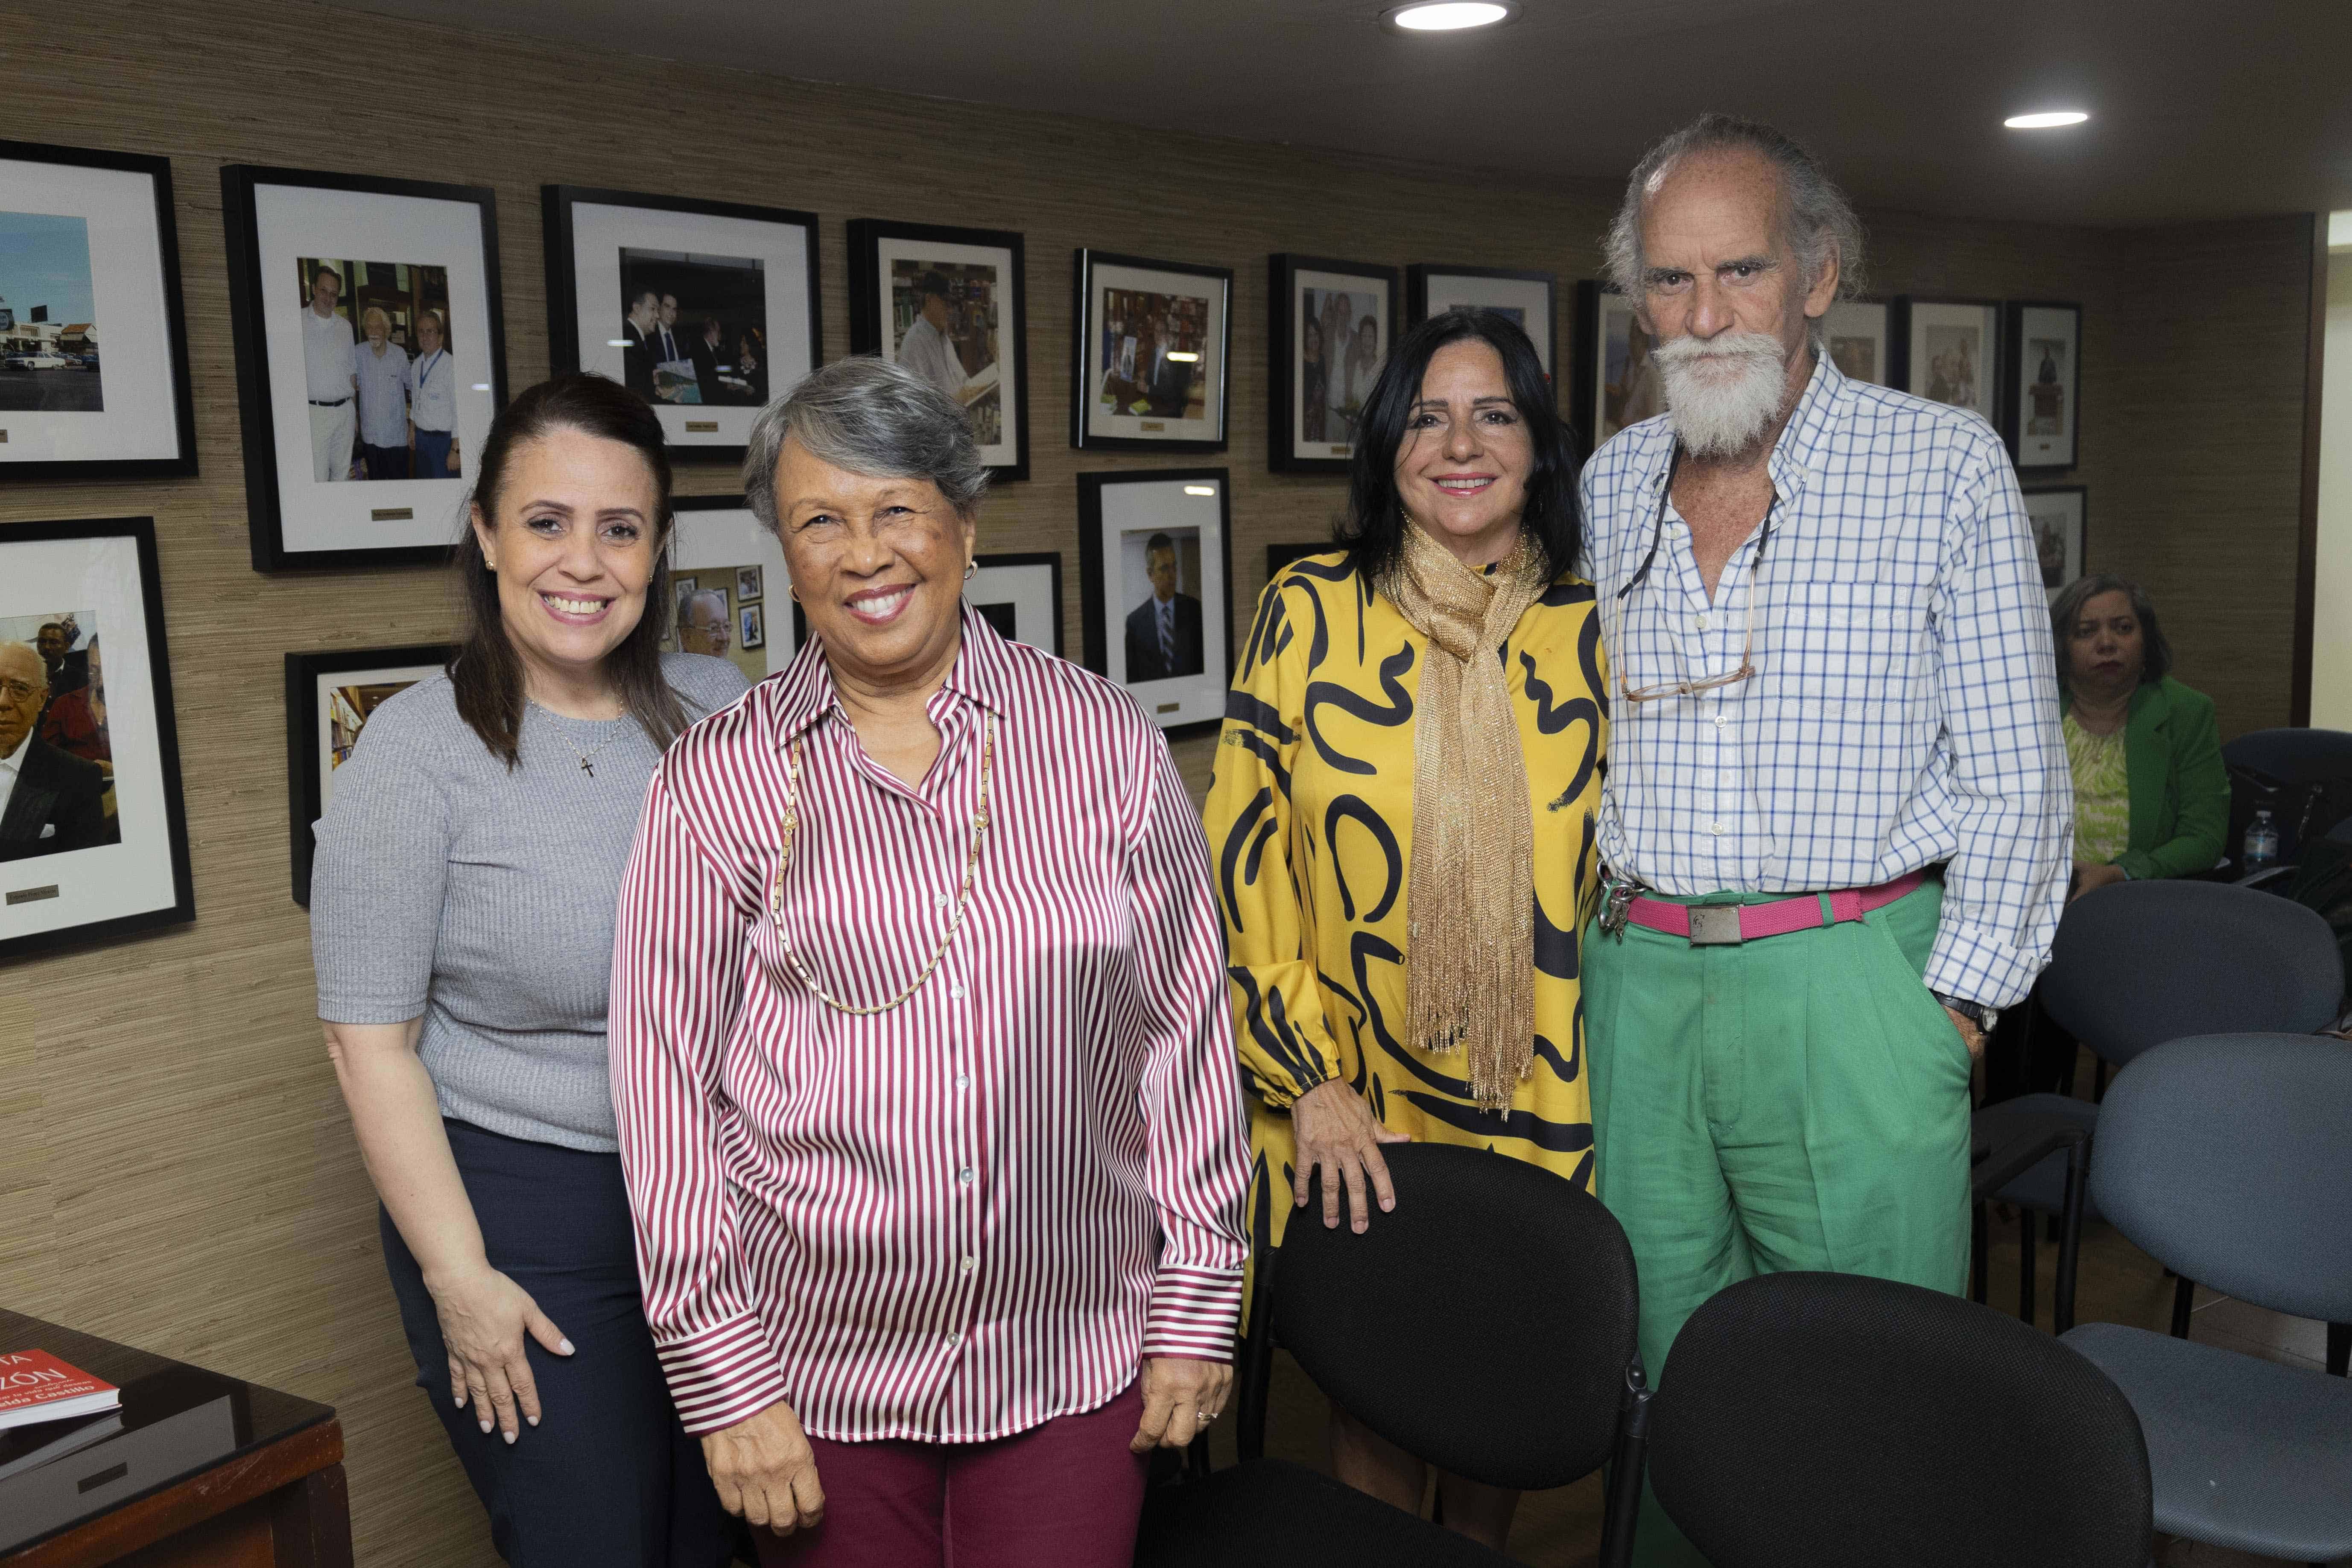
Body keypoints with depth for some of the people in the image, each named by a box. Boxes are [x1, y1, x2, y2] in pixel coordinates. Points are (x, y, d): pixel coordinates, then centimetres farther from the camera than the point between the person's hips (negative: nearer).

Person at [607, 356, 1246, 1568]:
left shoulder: (1101, 739, -2)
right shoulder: (716, 781, -4)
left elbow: (1186, 1028, 2)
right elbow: (670, 1083, -2)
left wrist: (1196, 1303, 3)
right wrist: (723, 1380, -3)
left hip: (1072, 1361, 1)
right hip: (821, 1366, 0)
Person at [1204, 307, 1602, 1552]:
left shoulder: (1589, 630, 2)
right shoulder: (1310, 612, -5)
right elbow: (1243, 862, -6)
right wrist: (1306, 1078, -10)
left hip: (1542, 1100, 2)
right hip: (1354, 1109, -2)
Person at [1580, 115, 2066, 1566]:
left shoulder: (1947, 465, -3)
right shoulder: (1606, 487, 9)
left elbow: (2016, 773, -3)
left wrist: (1957, 1001, -8)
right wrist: (1595, 934, 11)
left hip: (1849, 982, -3)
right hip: (1636, 980, 4)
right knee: (1665, 1377, 15)